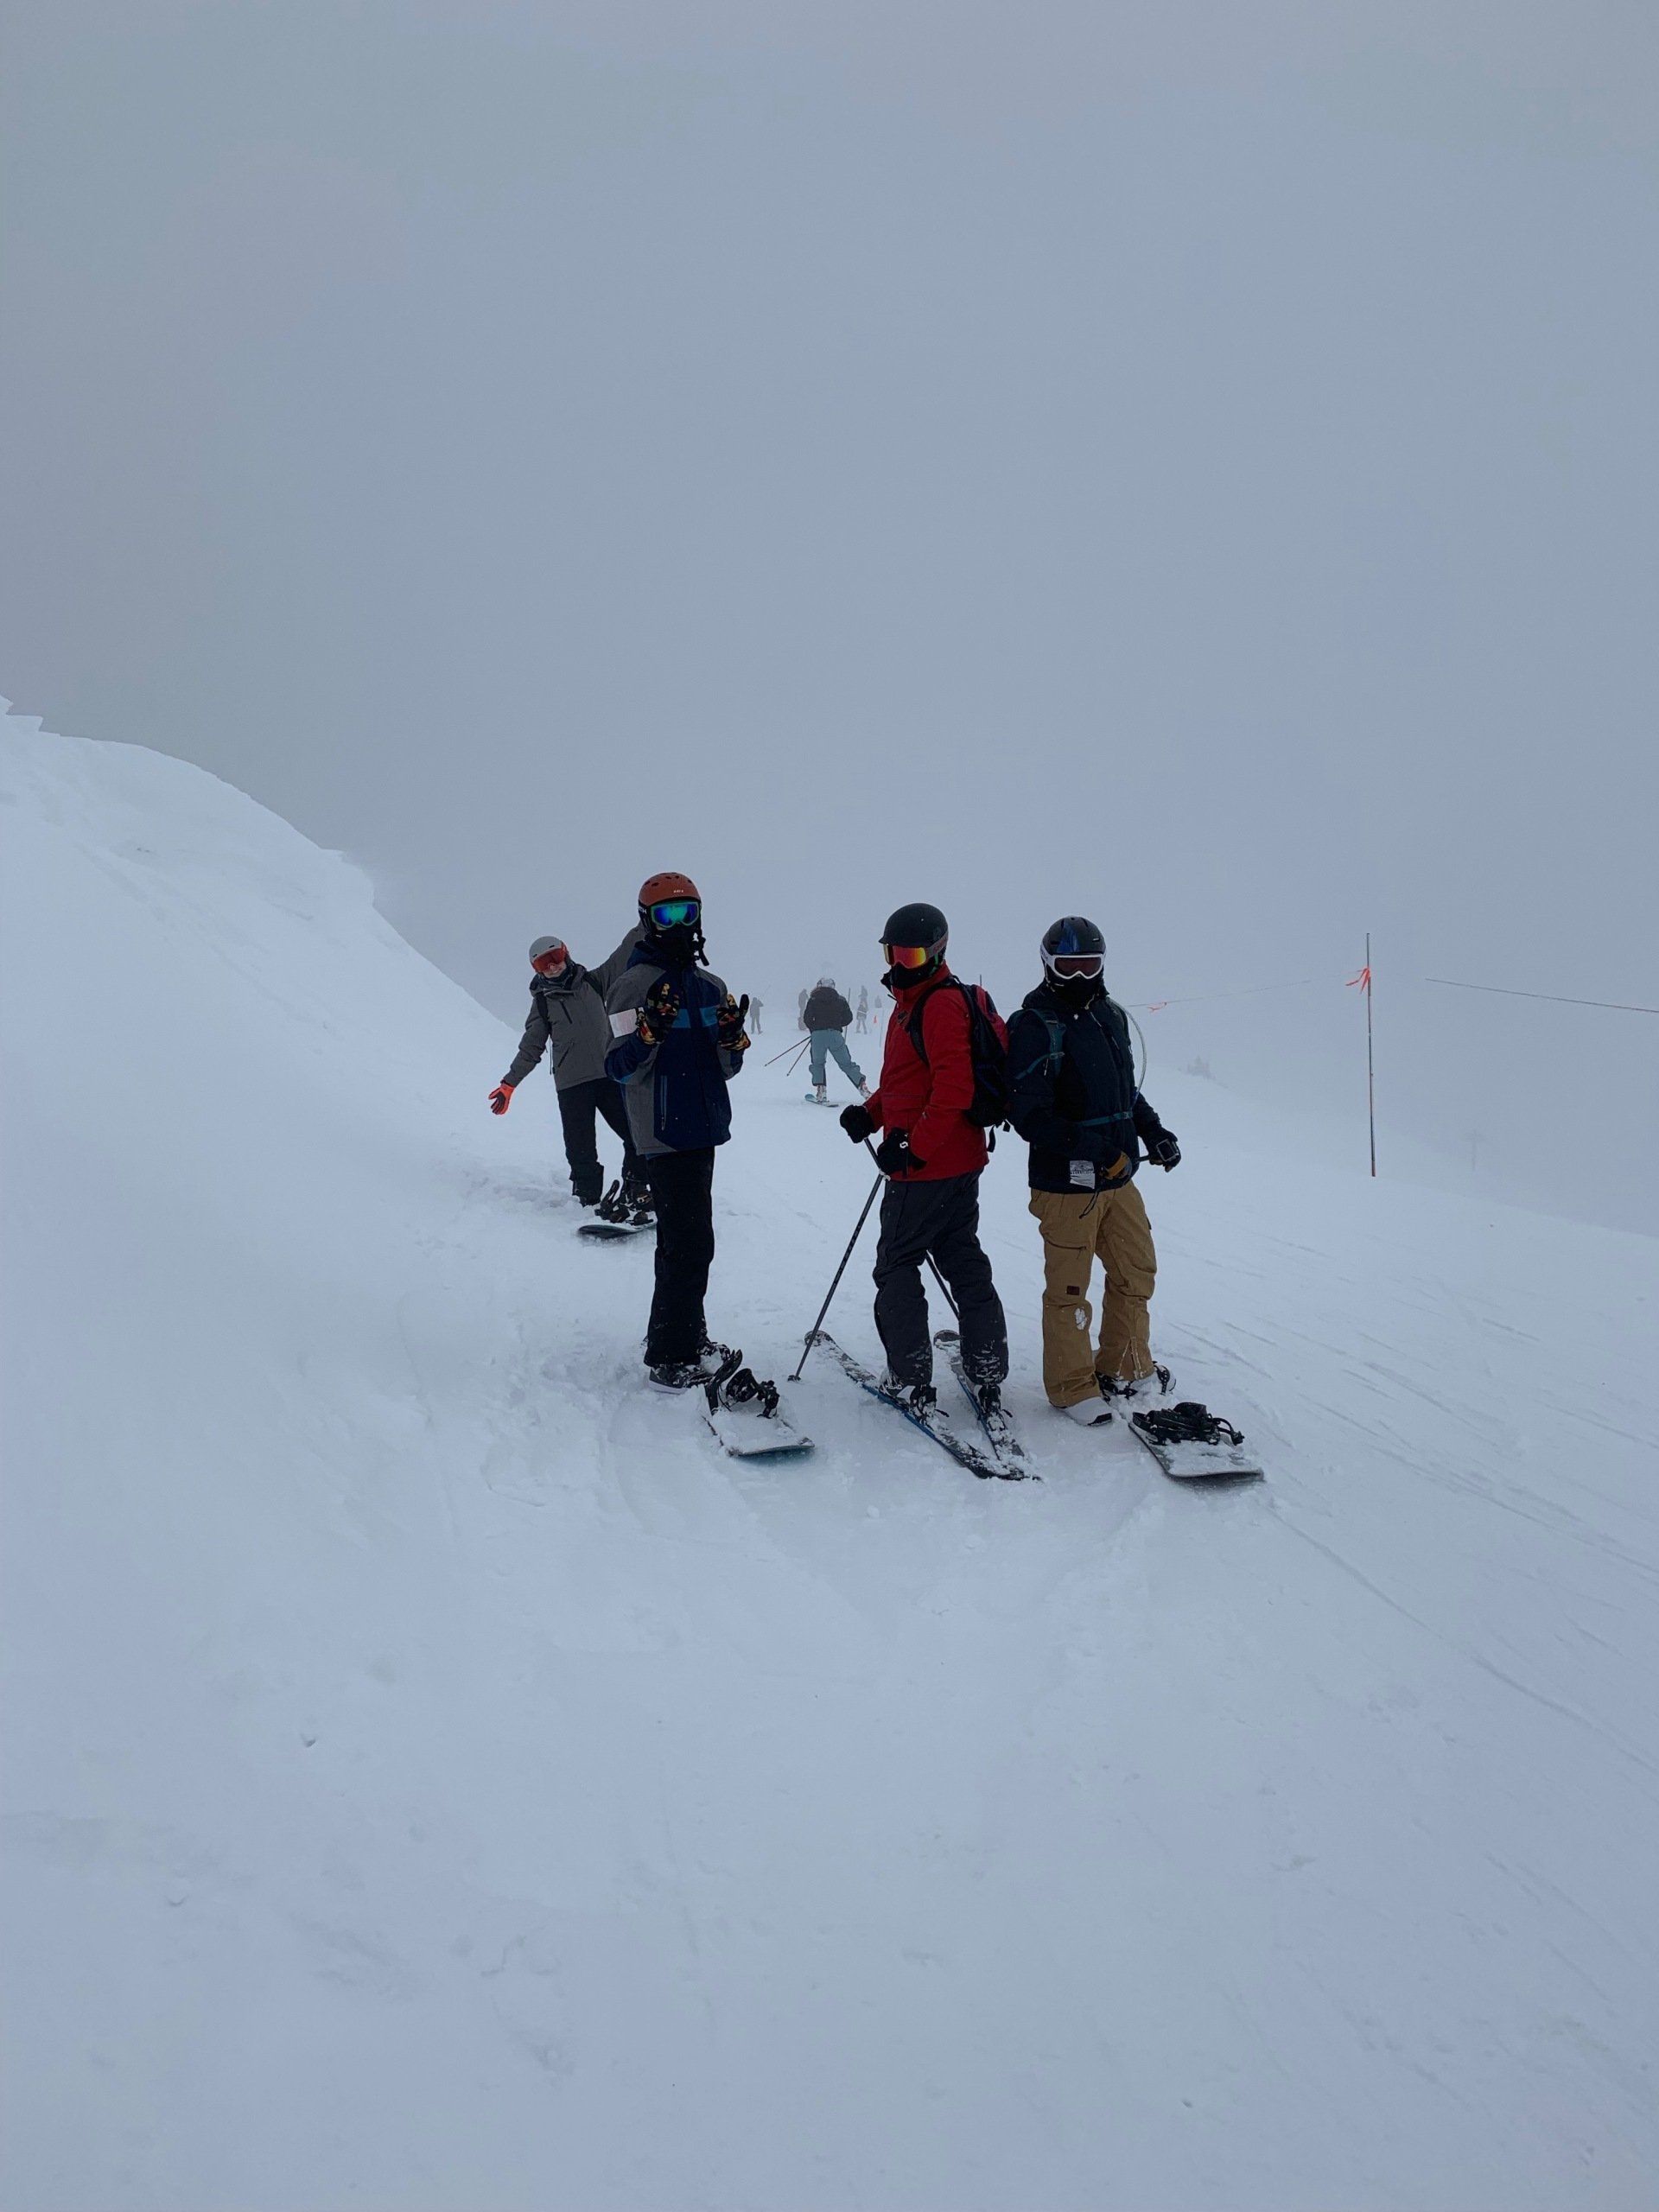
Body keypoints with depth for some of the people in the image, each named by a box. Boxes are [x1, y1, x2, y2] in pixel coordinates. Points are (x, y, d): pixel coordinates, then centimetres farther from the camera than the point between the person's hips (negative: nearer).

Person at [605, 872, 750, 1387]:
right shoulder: (633, 985, -8)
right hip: (664, 1133, -7)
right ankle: (671, 1358, -4)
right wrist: (651, 1030, -30)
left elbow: (724, 1069, 14)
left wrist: (732, 1039, -7)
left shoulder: (710, 986, 12)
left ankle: (684, 1333, 27)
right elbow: (618, 1069, -13)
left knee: (682, 1242, 16)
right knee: (691, 1245, -10)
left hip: (702, 1129, 7)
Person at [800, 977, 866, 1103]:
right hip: (835, 1035, 1)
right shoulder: (840, 1000, 11)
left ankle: (820, 1092, 1)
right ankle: (862, 1087, -4)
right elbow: (848, 1017, 10)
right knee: (846, 1063, 6)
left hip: (817, 1035, -1)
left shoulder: (813, 1000, 7)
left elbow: (807, 1018, -1)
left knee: (817, 1063, 15)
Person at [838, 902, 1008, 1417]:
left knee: (897, 1266, 0)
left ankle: (911, 1382, 4)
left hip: (926, 1166, -10)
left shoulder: (940, 1003, -16)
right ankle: (988, 1375, 15)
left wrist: (912, 1147, -24)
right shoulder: (912, 1002, 17)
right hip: (960, 1162, 10)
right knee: (964, 1262, 12)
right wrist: (870, 1113, 7)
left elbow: (953, 1086, -25)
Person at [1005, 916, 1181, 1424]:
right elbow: (1028, 1111, -20)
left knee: (1137, 1273, 16)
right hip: (1066, 1183, -7)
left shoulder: (1111, 1016, 12)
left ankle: (1125, 1367, 33)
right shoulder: (1034, 1025, -12)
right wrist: (1079, 1151, -30)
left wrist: (1154, 1133, 14)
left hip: (1118, 1178, 7)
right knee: (1069, 1288, 2)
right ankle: (1072, 1386, 16)